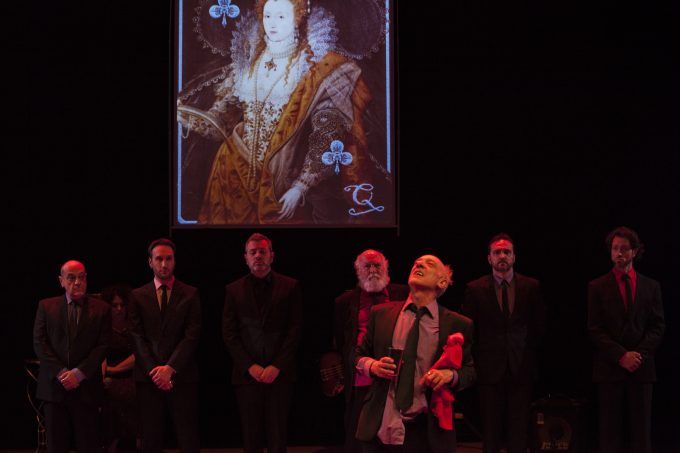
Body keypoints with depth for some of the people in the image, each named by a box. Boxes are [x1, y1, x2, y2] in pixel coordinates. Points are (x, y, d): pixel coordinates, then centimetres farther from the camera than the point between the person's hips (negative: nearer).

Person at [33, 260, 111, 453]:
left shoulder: (101, 309, 5)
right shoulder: (46, 306, 9)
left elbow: (102, 346, -2)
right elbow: (39, 343, 2)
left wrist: (78, 373, -12)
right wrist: (61, 372, -9)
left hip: (86, 387, -1)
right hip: (54, 385, 1)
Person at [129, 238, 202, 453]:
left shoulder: (190, 294, 7)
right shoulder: (138, 296, 10)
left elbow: (192, 336, -1)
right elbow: (137, 337, 3)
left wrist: (170, 368, -12)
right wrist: (154, 371, -9)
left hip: (182, 376, -1)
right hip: (148, 377, 1)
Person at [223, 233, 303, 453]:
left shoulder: (289, 286, 7)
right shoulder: (234, 290, 10)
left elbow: (295, 329, 2)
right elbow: (229, 334, 5)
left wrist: (277, 366, -8)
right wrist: (250, 366, -6)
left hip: (279, 374, -1)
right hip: (247, 374, 1)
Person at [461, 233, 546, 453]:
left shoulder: (531, 286, 3)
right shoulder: (475, 289, 0)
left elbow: (539, 325, 11)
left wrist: (528, 351, 10)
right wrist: (479, 358, 1)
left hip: (521, 368, 1)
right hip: (490, 369, -1)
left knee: (519, 430, 3)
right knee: (491, 430, 5)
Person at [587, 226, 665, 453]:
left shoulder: (651, 286, 10)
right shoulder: (597, 287, 4)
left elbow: (657, 326, 6)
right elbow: (595, 329, -1)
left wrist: (640, 354, -9)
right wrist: (621, 356, -12)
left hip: (641, 368, 2)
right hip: (609, 368, -1)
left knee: (641, 430, 2)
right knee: (610, 432, 1)